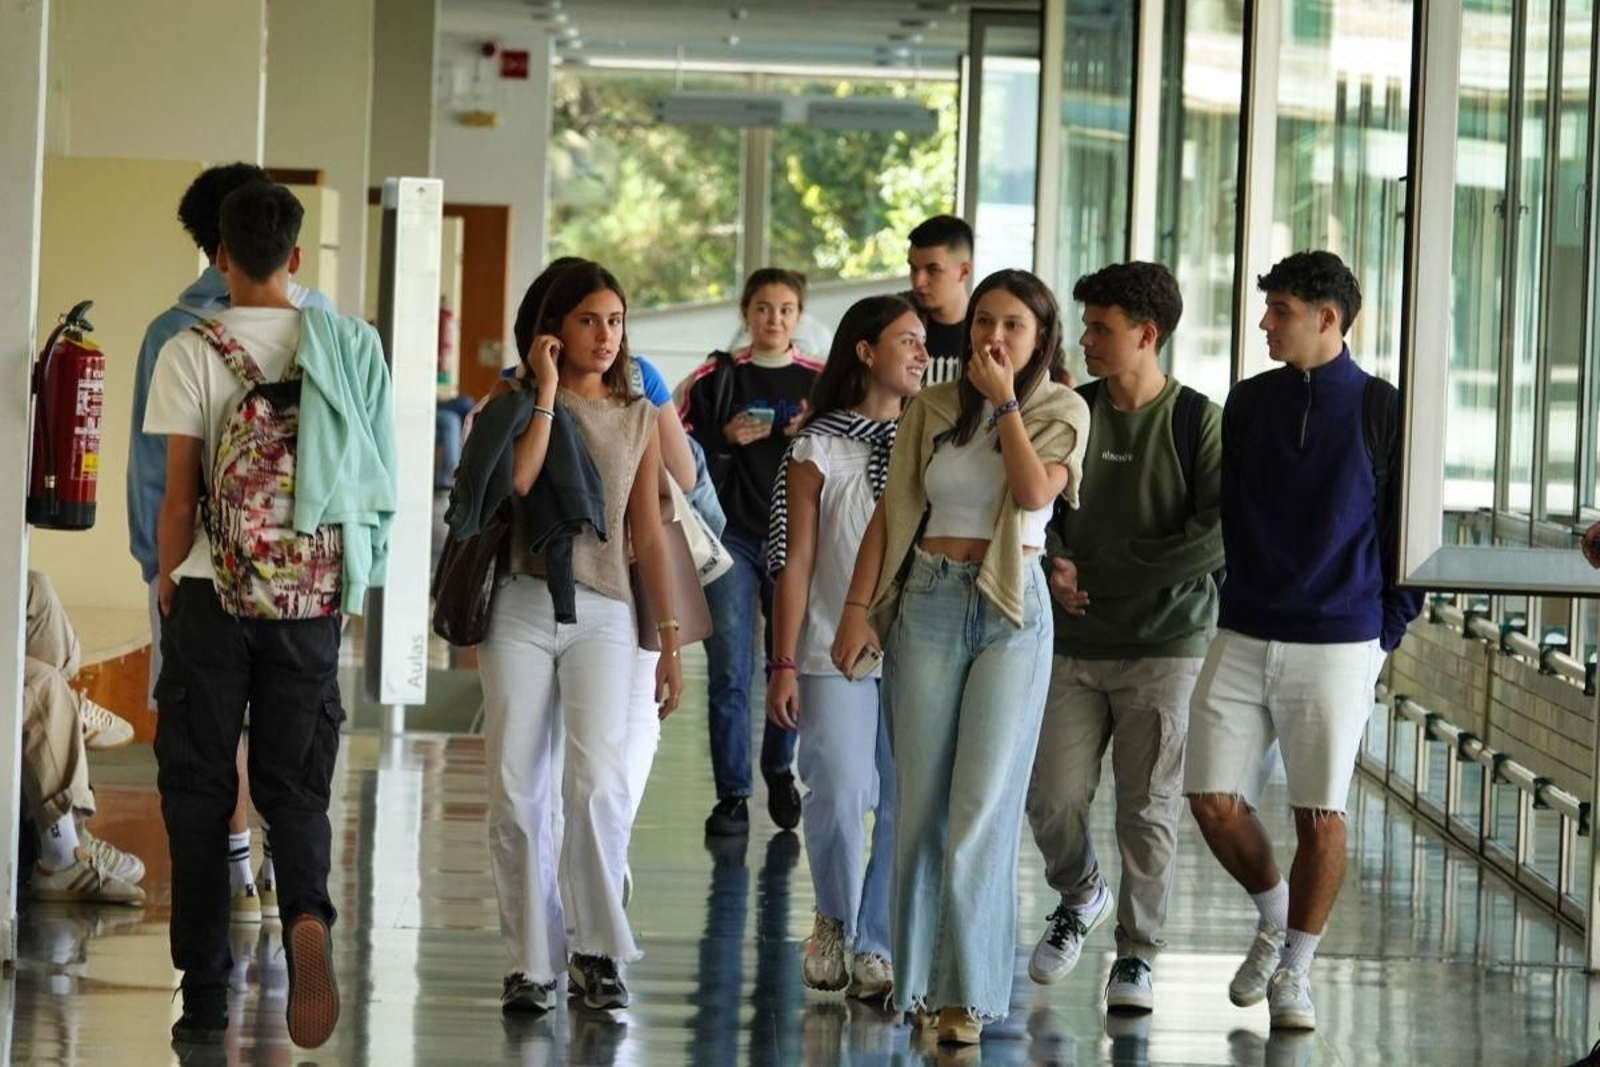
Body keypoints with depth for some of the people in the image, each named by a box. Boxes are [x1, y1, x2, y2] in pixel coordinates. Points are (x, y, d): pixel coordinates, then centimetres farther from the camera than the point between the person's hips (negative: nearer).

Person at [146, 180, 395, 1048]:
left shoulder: (191, 352, -5)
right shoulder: (345, 347, 3)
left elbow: (178, 497, -5)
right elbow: (369, 477, 7)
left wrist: (167, 591, 8)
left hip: (213, 594, -2)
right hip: (314, 596, 2)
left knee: (198, 790, 7)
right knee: (296, 786, 8)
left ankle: (205, 995, 6)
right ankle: (308, 918, -22)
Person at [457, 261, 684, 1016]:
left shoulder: (638, 418, 13)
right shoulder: (520, 408, 6)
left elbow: (648, 535, 13)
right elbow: (518, 480, -16)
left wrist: (671, 641, 9)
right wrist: (546, 391, -9)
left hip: (603, 614, 1)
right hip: (523, 607, -1)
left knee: (598, 782, -16)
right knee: (518, 789, -2)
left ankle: (597, 951, -5)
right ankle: (531, 960, 6)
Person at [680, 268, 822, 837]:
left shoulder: (821, 383, 7)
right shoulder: (715, 379, 5)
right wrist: (725, 439, -12)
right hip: (731, 533, -1)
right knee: (729, 671, -5)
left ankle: (779, 770, 30)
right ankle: (732, 795, 1)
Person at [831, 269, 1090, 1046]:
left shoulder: (1061, 410, 4)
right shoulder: (932, 410, 8)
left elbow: (1035, 492, -13)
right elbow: (890, 514, 6)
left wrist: (1003, 401, -10)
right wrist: (856, 608, -1)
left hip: (1012, 611, -2)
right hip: (928, 602, 2)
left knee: (984, 802, -8)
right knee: (920, 799, 3)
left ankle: (966, 990, -7)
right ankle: (917, 977, 12)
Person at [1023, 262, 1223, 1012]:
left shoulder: (1197, 422, -6)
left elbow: (1220, 534, -14)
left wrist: (1107, 574, -12)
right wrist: (1055, 563, -9)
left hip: (1164, 646, -3)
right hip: (1074, 644, 3)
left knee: (1148, 809, -1)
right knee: (1051, 796, -1)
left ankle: (1136, 955, 12)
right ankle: (1080, 898, 28)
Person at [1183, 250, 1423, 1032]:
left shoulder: (1383, 412, -3)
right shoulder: (1248, 403, 7)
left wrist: (1388, 631, -1)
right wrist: (1239, 597, 13)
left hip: (1337, 646, -4)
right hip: (1243, 638, 4)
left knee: (1320, 818, -1)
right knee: (1214, 802, -1)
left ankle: (1295, 972, 14)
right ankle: (1273, 919, 25)